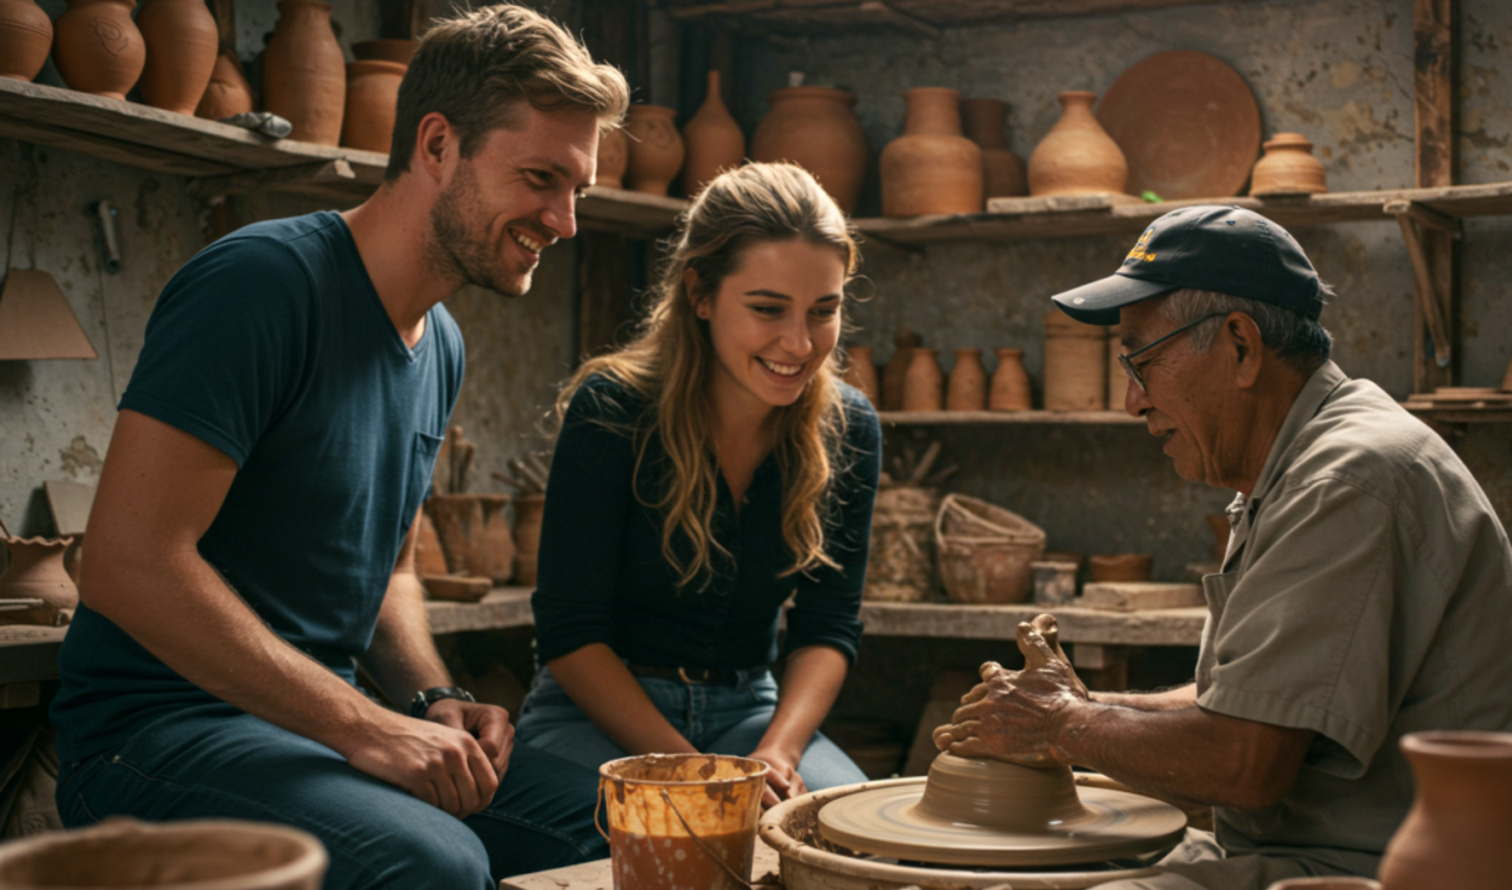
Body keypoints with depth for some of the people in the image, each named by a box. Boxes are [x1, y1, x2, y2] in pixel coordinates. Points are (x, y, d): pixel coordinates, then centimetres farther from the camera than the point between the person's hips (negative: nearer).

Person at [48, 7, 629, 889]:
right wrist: (361, 725, -23)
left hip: (323, 724, 8)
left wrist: (433, 700, 2)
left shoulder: (442, 347, 12)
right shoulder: (264, 281, -16)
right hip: (159, 730, -8)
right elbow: (129, 565, -23)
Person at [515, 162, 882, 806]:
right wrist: (690, 770, -24)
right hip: (596, 712, -4)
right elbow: (570, 634, -15)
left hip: (748, 709, 4)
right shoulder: (611, 410, -16)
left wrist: (776, 753, -19)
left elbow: (827, 628, 0)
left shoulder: (847, 432, -3)